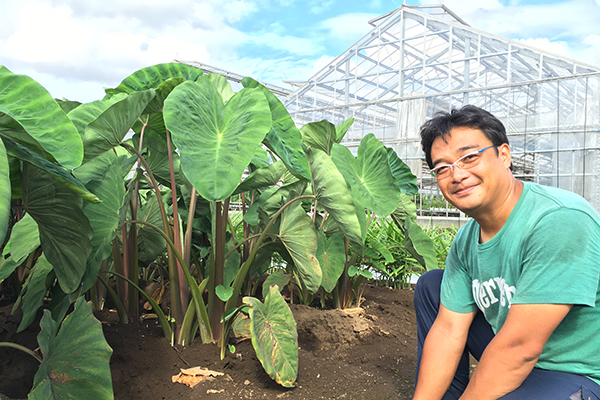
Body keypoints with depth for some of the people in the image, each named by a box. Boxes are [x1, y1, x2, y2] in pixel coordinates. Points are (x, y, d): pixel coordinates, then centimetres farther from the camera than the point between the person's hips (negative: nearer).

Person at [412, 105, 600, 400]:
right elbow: (448, 329, -1)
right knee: (431, 285, 8)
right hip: (517, 361, 8)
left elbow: (519, 346, -29)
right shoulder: (466, 241, -2)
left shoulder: (559, 221, -27)